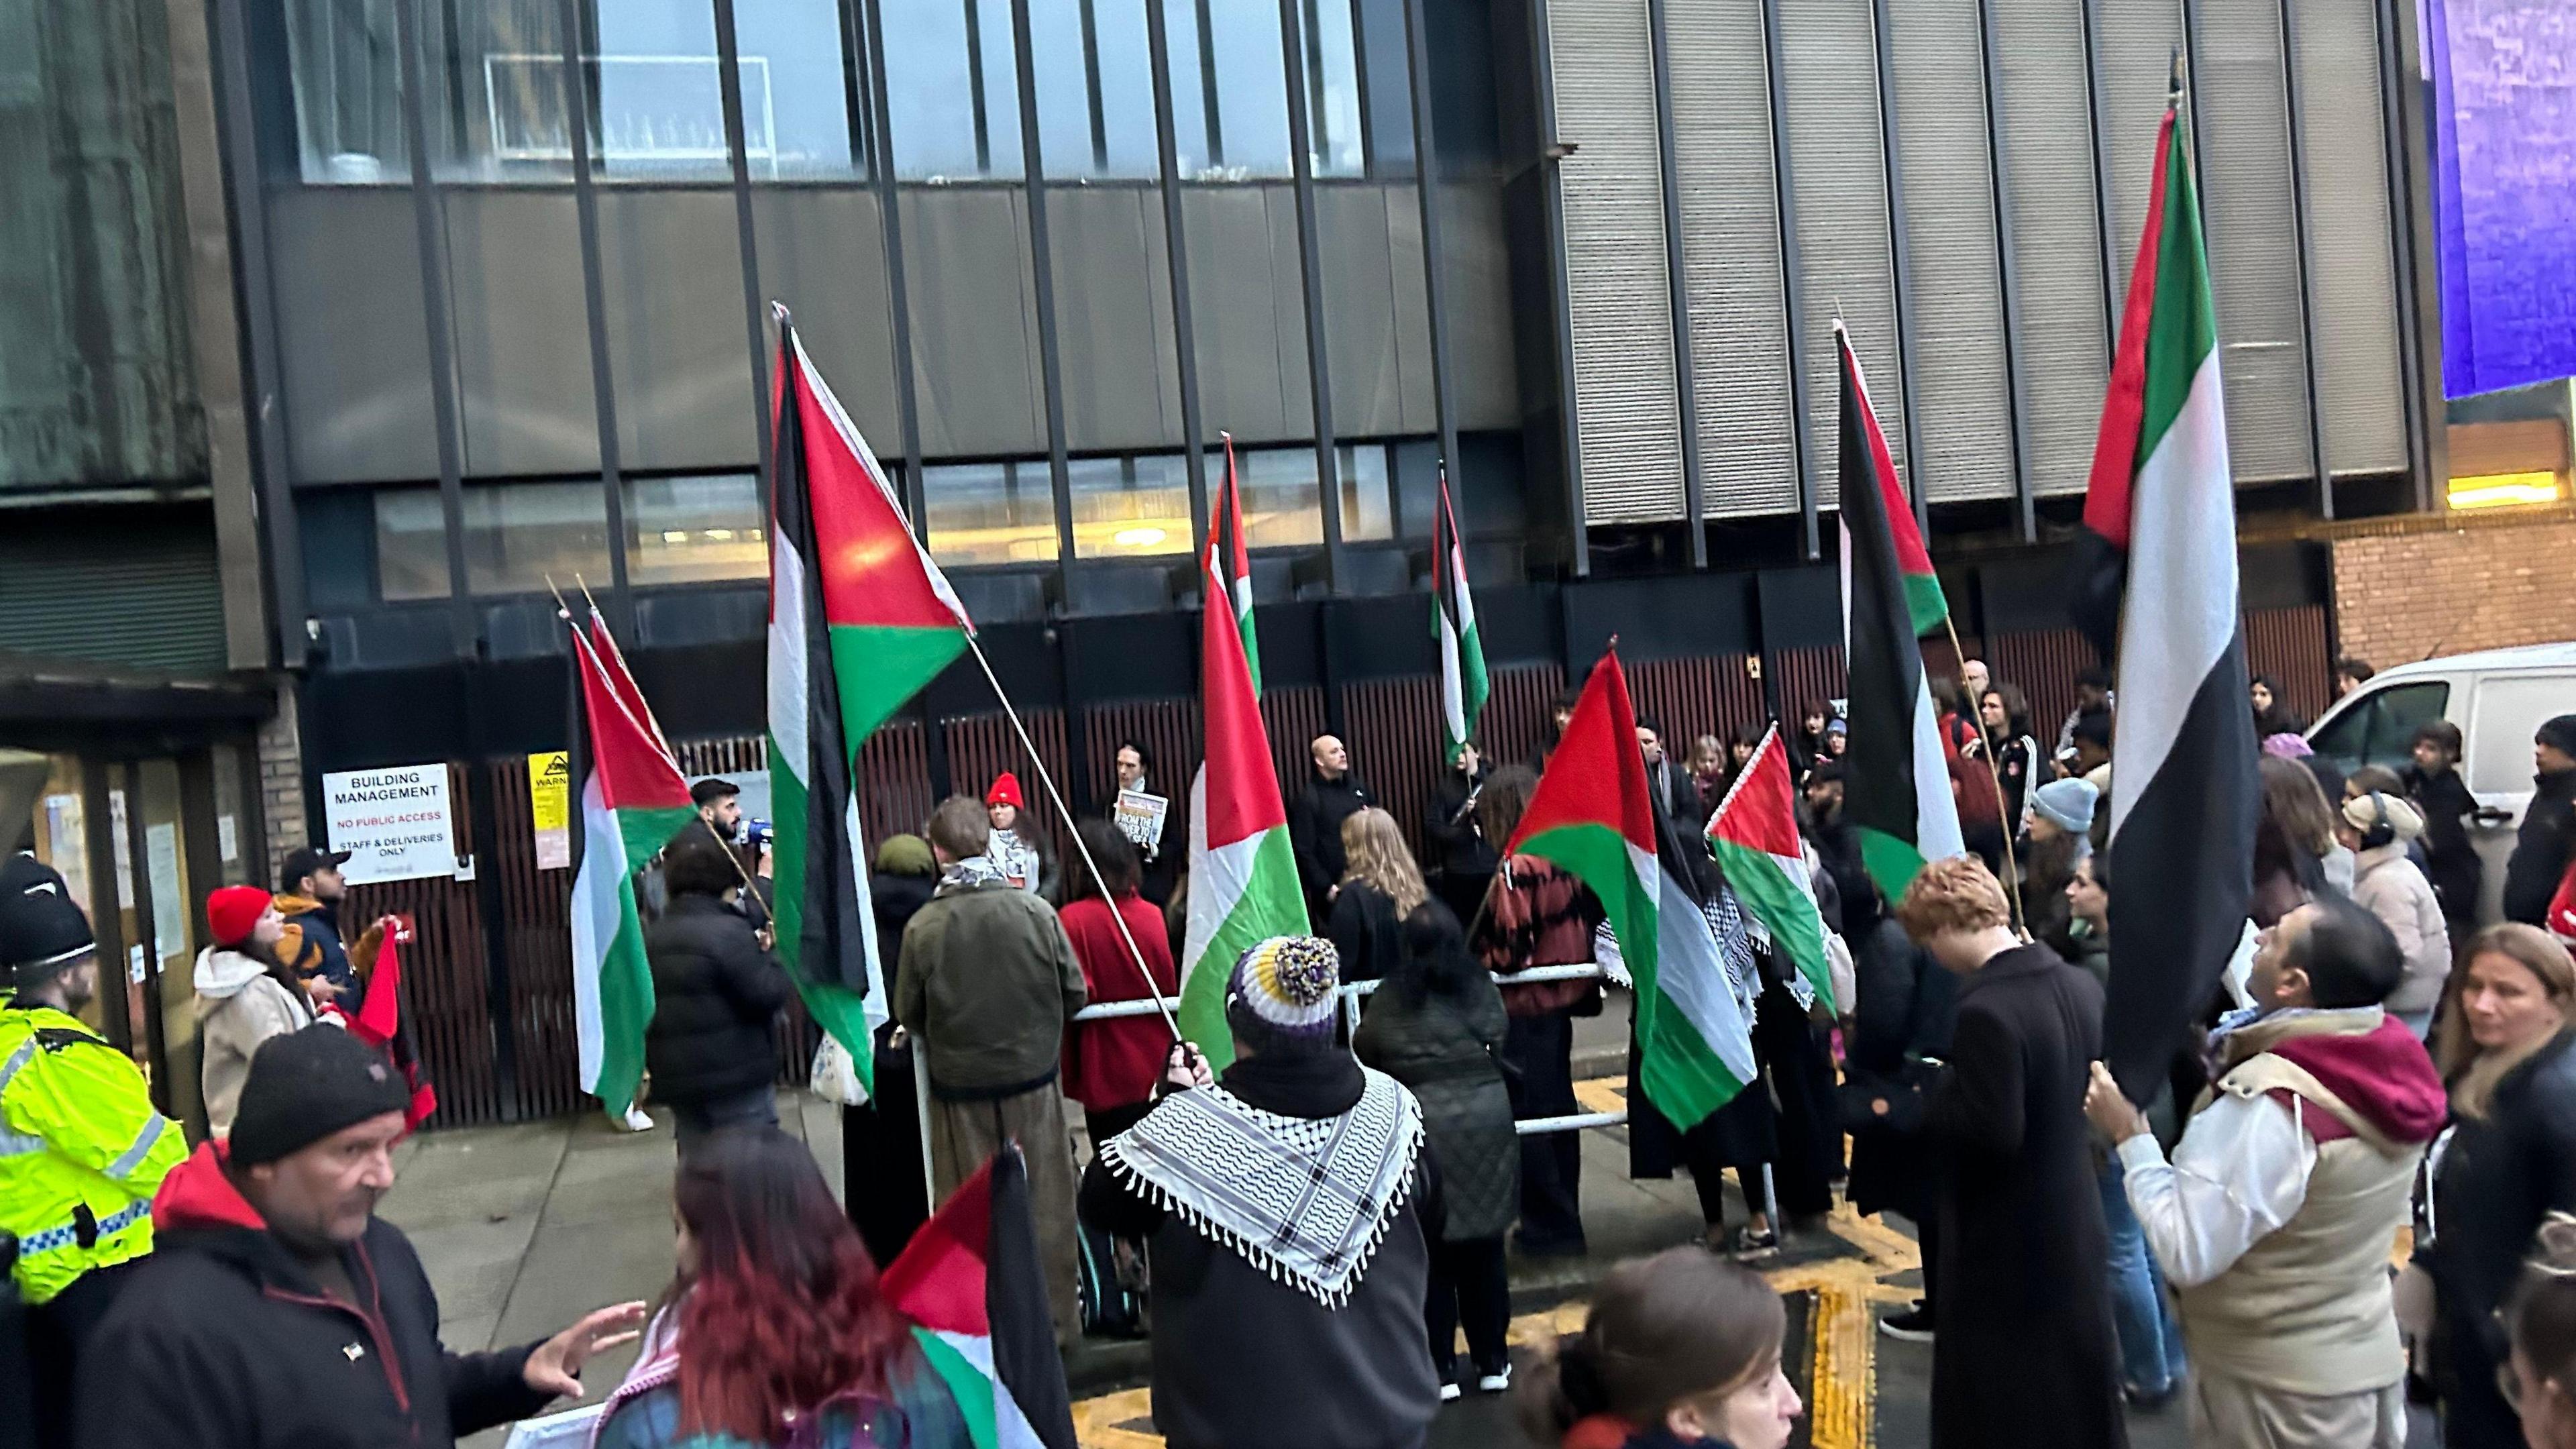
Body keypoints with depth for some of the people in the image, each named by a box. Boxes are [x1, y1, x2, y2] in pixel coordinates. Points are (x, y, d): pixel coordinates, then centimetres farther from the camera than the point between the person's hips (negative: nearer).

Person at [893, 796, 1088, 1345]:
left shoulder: (922, 927, -15)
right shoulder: (1036, 911, -13)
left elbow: (908, 1016, -4)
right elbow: (1076, 995, -5)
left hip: (960, 1090, -1)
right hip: (1033, 1082, 1)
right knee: (1044, 1207, 15)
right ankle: (1053, 1320, 26)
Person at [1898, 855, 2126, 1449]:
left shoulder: (1987, 1010, -28)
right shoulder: (2081, 985, 0)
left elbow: (1992, 1133, -29)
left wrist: (1931, 1098, -12)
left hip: (2007, 1235, -8)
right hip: (2073, 1216, 8)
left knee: (1995, 1400, 8)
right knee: (2076, 1368, 24)